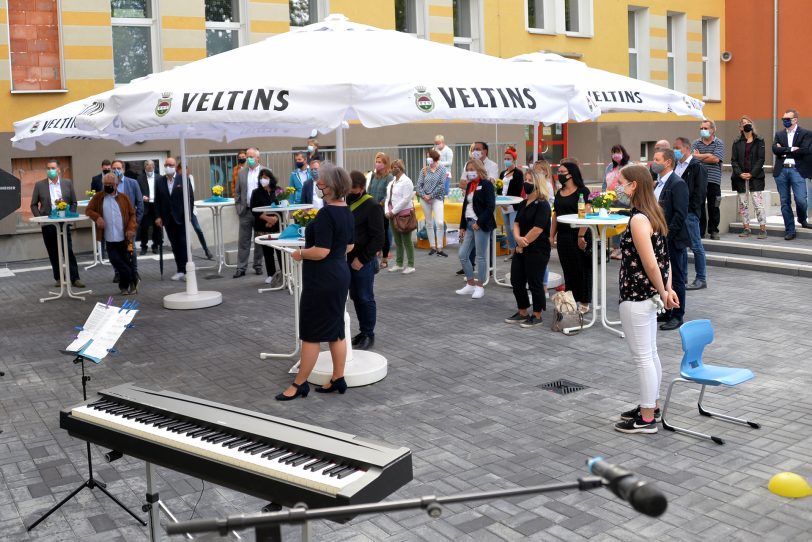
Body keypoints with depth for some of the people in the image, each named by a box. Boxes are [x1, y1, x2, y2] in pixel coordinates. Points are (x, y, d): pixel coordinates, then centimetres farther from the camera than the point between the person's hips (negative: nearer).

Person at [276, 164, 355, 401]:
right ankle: (338, 379, 20)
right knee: (336, 329, 14)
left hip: (322, 279, -9)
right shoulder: (347, 212, 7)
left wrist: (300, 253, -9)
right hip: (341, 274, 9)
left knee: (311, 332, 0)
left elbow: (321, 251, -24)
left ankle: (299, 384, 9)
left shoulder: (326, 214, -20)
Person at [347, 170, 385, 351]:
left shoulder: (372, 206, -12)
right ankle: (363, 331, 25)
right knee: (355, 297, 14)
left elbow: (378, 238, -15)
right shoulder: (346, 202, 10)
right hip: (348, 259, 7)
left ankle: (369, 334, 14)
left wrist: (362, 259, -17)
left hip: (364, 261, -7)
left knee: (366, 298, 2)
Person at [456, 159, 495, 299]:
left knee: (481, 257, 0)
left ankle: (480, 287, 10)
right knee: (463, 255, 6)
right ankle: (470, 284, 19)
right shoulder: (469, 185, 15)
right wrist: (462, 226, 14)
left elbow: (491, 207, -15)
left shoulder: (486, 185, -9)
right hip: (469, 224, 8)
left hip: (481, 225, -8)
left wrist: (479, 223, -17)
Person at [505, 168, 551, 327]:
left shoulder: (542, 205, -13)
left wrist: (523, 243, -12)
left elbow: (537, 229, -20)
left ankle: (536, 316, 16)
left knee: (534, 283, 1)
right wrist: (518, 238, -12)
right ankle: (522, 313, 26)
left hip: (537, 251, -8)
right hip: (521, 250, 8)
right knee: (516, 281, 11)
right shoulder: (523, 204, 12)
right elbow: (516, 223, 8)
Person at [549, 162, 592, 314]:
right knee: (567, 269, 9)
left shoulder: (582, 191, -8)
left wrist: (581, 236, -22)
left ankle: (584, 303, 8)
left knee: (581, 269, 1)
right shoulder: (559, 193, 13)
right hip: (563, 236, 6)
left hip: (578, 236, -6)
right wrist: (552, 235, 11)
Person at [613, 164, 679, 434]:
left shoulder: (638, 220, -21)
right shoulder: (653, 214, 9)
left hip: (635, 298, -10)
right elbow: (663, 258, 12)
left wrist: (662, 293, -10)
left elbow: (650, 264, -23)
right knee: (650, 353, 19)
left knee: (642, 357, 1)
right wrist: (667, 289, 8)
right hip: (648, 297, 10)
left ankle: (647, 418, 11)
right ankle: (652, 405, 32)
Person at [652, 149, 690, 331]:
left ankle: (677, 316, 10)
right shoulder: (659, 183, 13)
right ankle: (665, 311, 26)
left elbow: (680, 214, -19)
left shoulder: (677, 184, -15)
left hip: (673, 240, -9)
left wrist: (667, 235, -20)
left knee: (676, 279, 1)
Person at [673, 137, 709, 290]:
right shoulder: (676, 166, 16)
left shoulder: (697, 167, -7)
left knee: (696, 246, -2)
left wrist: (689, 208, -15)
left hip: (689, 213, -8)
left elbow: (700, 191, -13)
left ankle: (701, 279, 4)